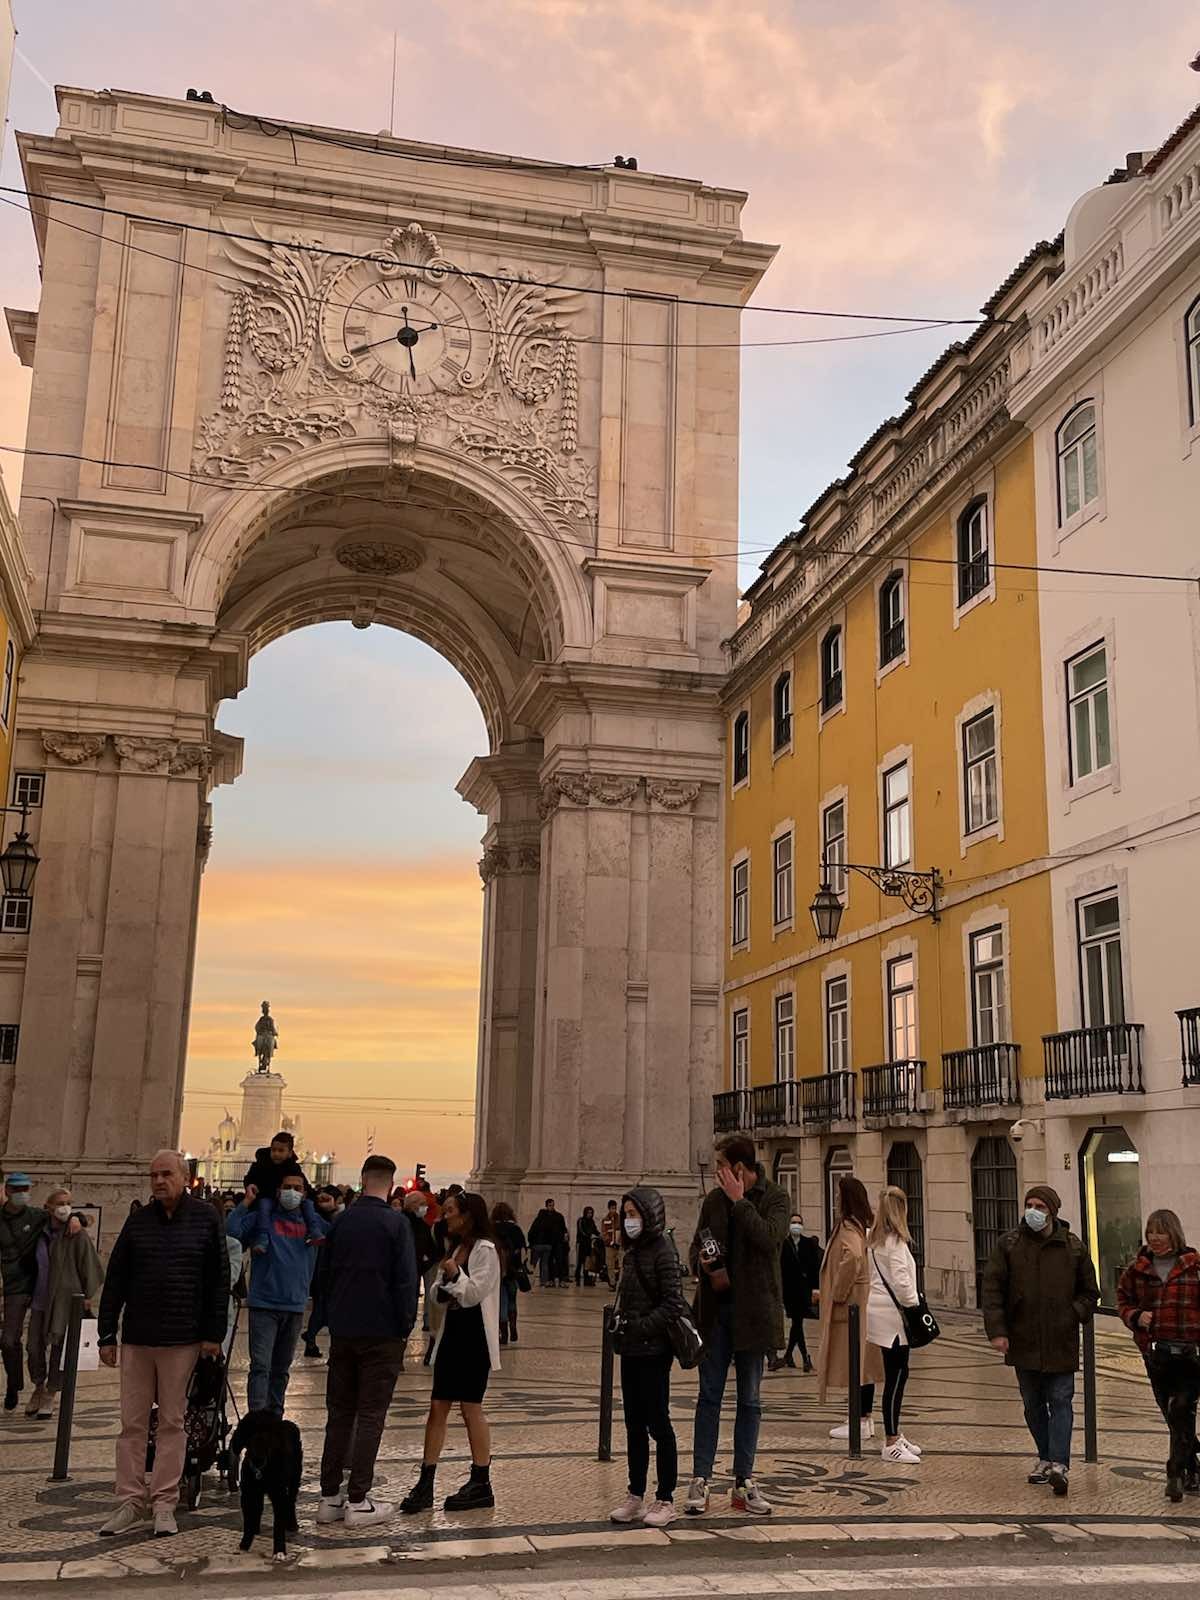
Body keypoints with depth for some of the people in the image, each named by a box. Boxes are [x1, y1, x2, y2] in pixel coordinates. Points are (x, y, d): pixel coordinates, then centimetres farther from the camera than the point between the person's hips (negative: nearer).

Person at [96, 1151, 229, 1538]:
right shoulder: (138, 1221, 5)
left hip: (183, 1339, -2)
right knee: (132, 1423, 6)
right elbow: (115, 1282, 7)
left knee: (172, 1422, 4)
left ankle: (165, 1503, 12)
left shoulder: (205, 1219, -1)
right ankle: (130, 1501, 14)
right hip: (136, 1339, 2)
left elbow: (219, 1281, -1)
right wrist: (106, 1335, 3)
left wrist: (214, 1334, -5)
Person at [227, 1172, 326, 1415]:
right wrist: (247, 1202, -14)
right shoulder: (263, 1217, -1)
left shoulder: (311, 1221, 10)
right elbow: (231, 1231, -15)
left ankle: (275, 1416, 25)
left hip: (295, 1306, 4)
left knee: (282, 1368, 15)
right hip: (264, 1304, -4)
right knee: (260, 1366, -10)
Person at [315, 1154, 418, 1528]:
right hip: (382, 1333, -5)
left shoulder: (341, 1220, 5)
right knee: (370, 1416, 1)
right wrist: (406, 1327, -4)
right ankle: (358, 1501, 2)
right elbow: (406, 1281, -13)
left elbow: (325, 1272, 14)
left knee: (339, 1413, 12)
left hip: (342, 1331, 5)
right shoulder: (396, 1223, -11)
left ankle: (330, 1496, 15)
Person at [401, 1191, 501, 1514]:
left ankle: (481, 1484, 12)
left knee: (471, 1409, 1)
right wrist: (441, 1291, -4)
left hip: (474, 1335, -8)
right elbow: (442, 1295, 17)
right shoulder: (456, 1248, 15)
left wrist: (455, 1275, -30)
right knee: (437, 1408, 6)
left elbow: (475, 1293, -17)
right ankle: (425, 1484, 9)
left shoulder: (485, 1250, -11)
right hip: (452, 1332, 8)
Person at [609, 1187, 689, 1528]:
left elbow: (672, 1303, -17)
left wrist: (641, 1327, -20)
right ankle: (635, 1497, 20)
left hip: (653, 1350, -8)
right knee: (634, 1425, 12)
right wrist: (618, 1322, 5)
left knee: (657, 1424, 0)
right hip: (630, 1350, 8)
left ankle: (665, 1501, 9)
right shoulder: (632, 1252, 11)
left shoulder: (663, 1251, -12)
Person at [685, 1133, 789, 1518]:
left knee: (750, 1400, 8)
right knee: (709, 1396, 4)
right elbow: (696, 1247, 14)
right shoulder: (714, 1199, 6)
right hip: (717, 1309, 3)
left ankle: (743, 1482, 17)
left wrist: (739, 1200, -19)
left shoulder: (774, 1198, -5)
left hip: (753, 1310, -2)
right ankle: (700, 1480, 9)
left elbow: (768, 1238, -24)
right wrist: (704, 1264, -8)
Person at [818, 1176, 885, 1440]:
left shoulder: (847, 1227, -16)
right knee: (865, 1362, 12)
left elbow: (852, 1258, -31)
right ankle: (866, 1419, 18)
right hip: (865, 1303, 9)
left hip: (849, 1305, -9)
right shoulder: (868, 1225, 11)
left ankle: (859, 1422, -1)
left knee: (852, 1362, -4)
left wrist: (837, 1293, -19)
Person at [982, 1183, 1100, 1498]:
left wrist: (1074, 1315, -4)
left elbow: (1090, 1292, 11)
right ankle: (1045, 1457, 25)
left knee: (1060, 1401, -6)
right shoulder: (1009, 1245, 0)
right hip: (1023, 1340, 2)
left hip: (1061, 1342, -2)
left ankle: (1059, 1464, -8)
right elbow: (992, 1288, -2)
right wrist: (997, 1330, -10)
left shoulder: (1073, 1247, 0)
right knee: (1033, 1404, 12)